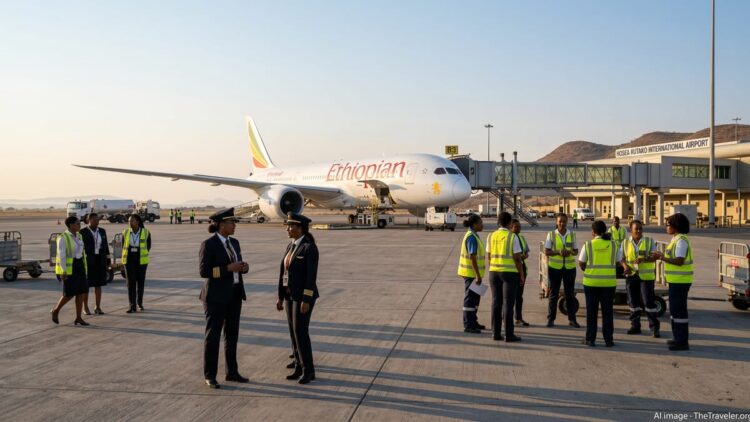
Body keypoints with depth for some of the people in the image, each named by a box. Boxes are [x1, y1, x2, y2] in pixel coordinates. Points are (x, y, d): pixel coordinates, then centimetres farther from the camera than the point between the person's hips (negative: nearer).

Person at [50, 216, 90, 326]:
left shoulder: (78, 236, 10)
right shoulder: (63, 238, -14)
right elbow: (61, 255, -17)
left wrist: (84, 268, 15)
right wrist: (64, 271, -20)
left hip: (79, 266, 7)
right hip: (68, 268, -7)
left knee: (81, 291, 1)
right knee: (69, 294, -4)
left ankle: (78, 318, 7)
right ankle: (55, 311, 21)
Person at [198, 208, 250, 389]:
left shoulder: (234, 242, 9)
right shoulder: (208, 244, -13)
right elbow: (204, 271, -17)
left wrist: (244, 267, -8)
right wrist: (228, 268, -23)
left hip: (234, 294, 7)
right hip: (216, 295, -7)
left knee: (232, 333, 12)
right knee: (213, 335, 0)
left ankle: (232, 372, 22)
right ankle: (209, 376, 11)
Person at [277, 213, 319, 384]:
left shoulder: (310, 248, -17)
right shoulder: (291, 246, 11)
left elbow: (311, 275, -20)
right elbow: (284, 272, 13)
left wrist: (306, 300, -22)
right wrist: (281, 297, 12)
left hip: (303, 295, -9)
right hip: (291, 294, 9)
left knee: (301, 332, -8)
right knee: (294, 331, 10)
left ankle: (309, 370, 3)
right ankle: (300, 367, 20)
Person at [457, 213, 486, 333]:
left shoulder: (473, 236, 12)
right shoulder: (472, 238, -19)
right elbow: (472, 258, -24)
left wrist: (478, 275, 22)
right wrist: (478, 276, -24)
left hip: (472, 273, 10)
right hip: (471, 273, -10)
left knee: (475, 297, 17)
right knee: (470, 298, -4)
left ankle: (472, 322, 26)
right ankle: (468, 325, 2)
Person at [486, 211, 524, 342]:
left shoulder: (491, 236, 4)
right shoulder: (513, 237, -9)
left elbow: (488, 256, 8)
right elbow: (517, 258, -10)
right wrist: (522, 274, -2)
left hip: (494, 271, 4)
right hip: (510, 272, -4)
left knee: (496, 302, 8)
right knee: (508, 303, -1)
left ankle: (496, 333, 11)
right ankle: (509, 334, 1)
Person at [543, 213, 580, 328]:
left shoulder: (572, 235, 4)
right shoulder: (551, 235, -2)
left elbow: (576, 251, 8)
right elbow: (546, 251, -4)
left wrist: (570, 252, -15)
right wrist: (558, 252, -21)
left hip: (569, 267, 2)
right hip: (554, 267, -2)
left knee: (570, 294, 7)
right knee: (553, 293, 4)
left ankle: (572, 319, 16)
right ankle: (551, 319, 12)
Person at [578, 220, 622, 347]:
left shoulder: (588, 245, -6)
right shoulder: (614, 245, -1)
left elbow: (581, 263, 0)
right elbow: (618, 262, 4)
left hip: (591, 281, -1)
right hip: (609, 282, 1)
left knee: (591, 311, 8)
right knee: (607, 311, 10)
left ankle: (590, 339, 12)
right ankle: (608, 339, 12)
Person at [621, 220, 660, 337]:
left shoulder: (649, 241, 0)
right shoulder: (625, 243, 6)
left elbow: (654, 257, -7)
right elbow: (622, 257, 8)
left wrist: (644, 259, -26)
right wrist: (625, 266, -13)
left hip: (646, 276, -3)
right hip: (631, 275, 3)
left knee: (649, 301, -5)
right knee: (633, 301, 8)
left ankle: (655, 327, 2)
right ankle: (635, 326, 18)